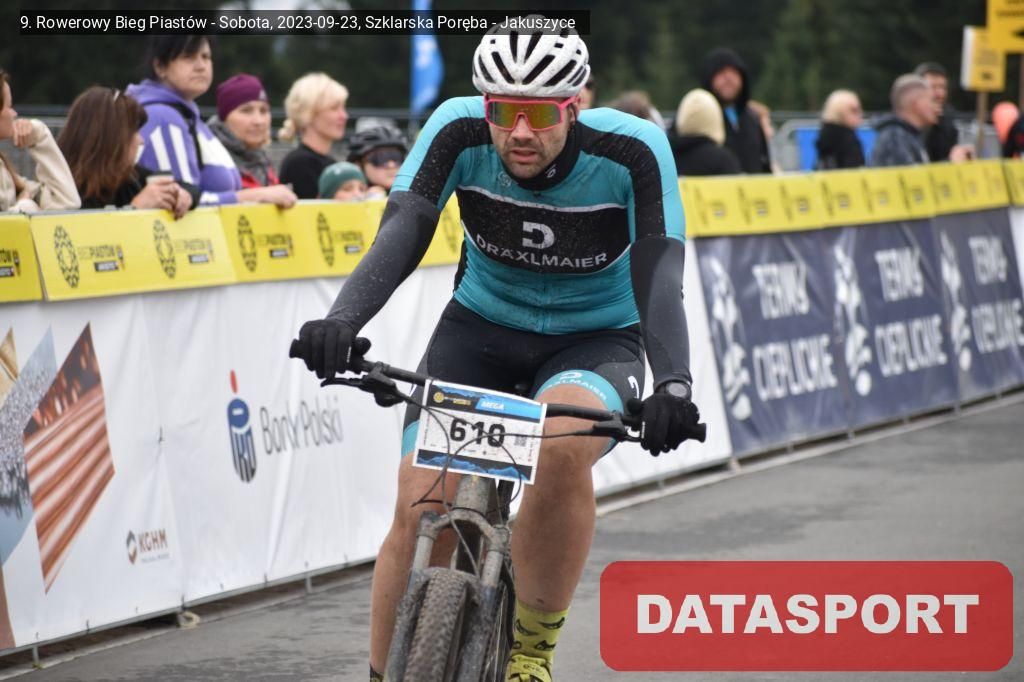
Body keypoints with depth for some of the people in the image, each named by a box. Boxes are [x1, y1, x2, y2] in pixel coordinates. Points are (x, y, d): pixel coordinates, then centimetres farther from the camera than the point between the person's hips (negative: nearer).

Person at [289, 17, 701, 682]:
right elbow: (400, 236, -31)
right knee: (420, 509, -17)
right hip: (481, 328, 2)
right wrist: (342, 321, -50)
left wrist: (674, 384, -48)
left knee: (564, 448, -35)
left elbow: (659, 276, -31)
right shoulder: (460, 132, -20)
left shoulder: (632, 149, -24)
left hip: (595, 340, -2)